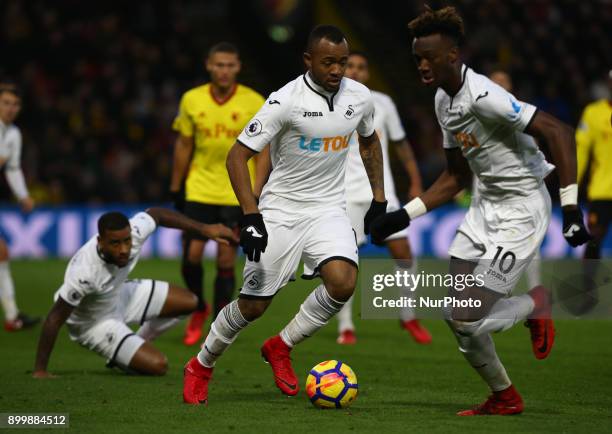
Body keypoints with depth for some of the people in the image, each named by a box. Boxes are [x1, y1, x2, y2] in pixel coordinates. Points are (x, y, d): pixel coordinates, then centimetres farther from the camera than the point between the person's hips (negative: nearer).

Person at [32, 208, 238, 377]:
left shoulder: (134, 232, -27)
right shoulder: (84, 273, -42)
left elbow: (156, 214, -3)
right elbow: (54, 319, -34)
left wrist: (204, 229, -2)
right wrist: (40, 371, -30)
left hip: (119, 295, 7)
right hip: (94, 322, -7)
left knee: (189, 303, 9)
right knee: (158, 365, -18)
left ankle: (138, 344, 20)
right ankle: (122, 361, 16)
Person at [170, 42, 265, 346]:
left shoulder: (254, 103, -5)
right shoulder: (191, 100, 1)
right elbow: (184, 145, 10)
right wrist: (176, 187, 9)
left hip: (237, 194, -2)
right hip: (198, 191, 2)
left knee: (226, 261, -2)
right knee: (191, 255, -5)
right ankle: (198, 310, 23)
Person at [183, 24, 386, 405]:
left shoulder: (360, 97, -2)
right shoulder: (286, 101, -18)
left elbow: (370, 141, 20)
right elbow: (237, 155, -15)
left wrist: (379, 198, 15)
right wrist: (251, 215, -23)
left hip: (329, 209, 3)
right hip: (280, 211, -3)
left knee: (343, 281, -24)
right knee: (254, 305, 0)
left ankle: (281, 347, 1)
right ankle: (201, 366, 27)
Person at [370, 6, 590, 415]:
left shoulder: (482, 95, -23)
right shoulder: (444, 100, 7)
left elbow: (559, 132, -28)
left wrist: (571, 207, -30)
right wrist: (405, 215, 11)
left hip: (521, 211, -9)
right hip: (485, 208, 9)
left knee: (467, 320, -13)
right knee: (456, 317, 6)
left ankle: (537, 304, 16)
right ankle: (504, 398, 26)